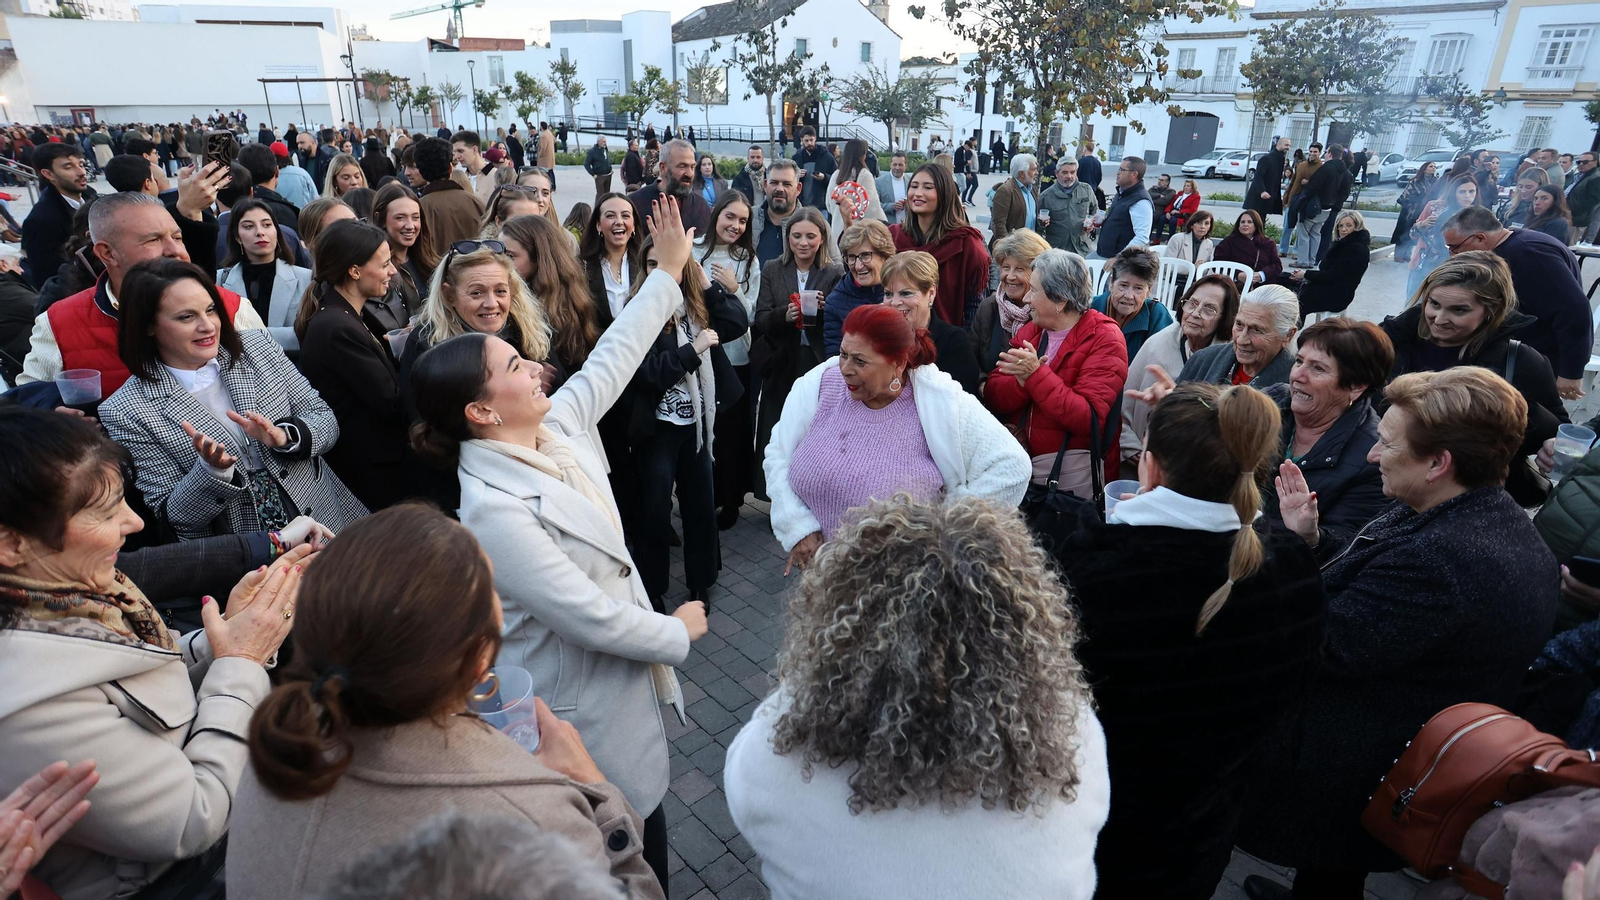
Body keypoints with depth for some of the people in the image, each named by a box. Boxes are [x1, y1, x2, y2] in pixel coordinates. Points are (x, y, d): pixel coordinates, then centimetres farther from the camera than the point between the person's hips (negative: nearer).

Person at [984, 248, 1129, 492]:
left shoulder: (1104, 339, -5)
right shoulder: (1030, 330, 11)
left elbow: (1090, 419, -17)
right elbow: (992, 397, 2)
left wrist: (1036, 374, -22)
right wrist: (1022, 381, -18)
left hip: (1068, 467, -4)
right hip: (1016, 458, 4)